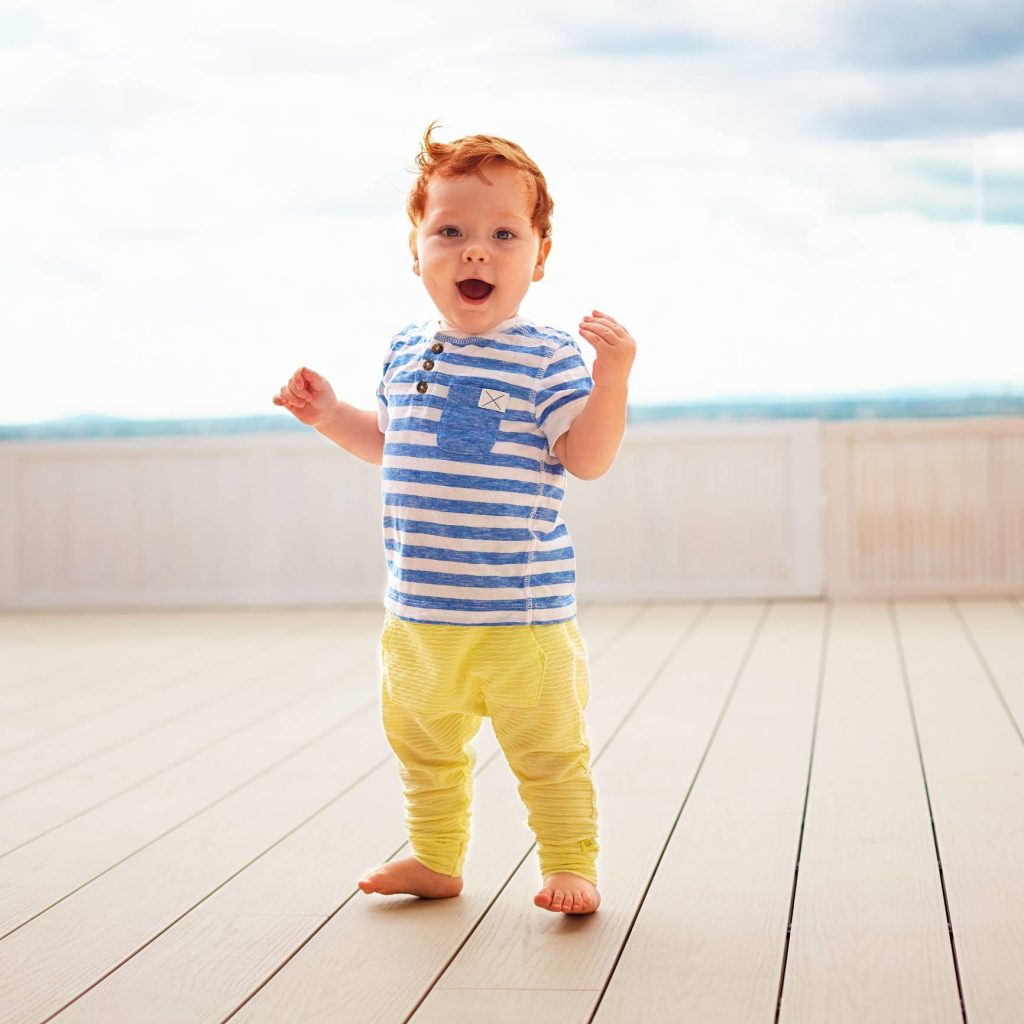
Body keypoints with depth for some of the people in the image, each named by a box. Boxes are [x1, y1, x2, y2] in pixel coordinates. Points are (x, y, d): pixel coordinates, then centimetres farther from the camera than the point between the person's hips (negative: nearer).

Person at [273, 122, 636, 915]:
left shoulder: (547, 358, -10)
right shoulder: (406, 352, 7)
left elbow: (587, 457, -17)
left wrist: (610, 381, -29)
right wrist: (329, 414, 13)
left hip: (519, 612, -6)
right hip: (418, 612, 6)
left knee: (548, 748, 5)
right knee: (423, 745, 21)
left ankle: (571, 864, 22)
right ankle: (435, 859, 39)